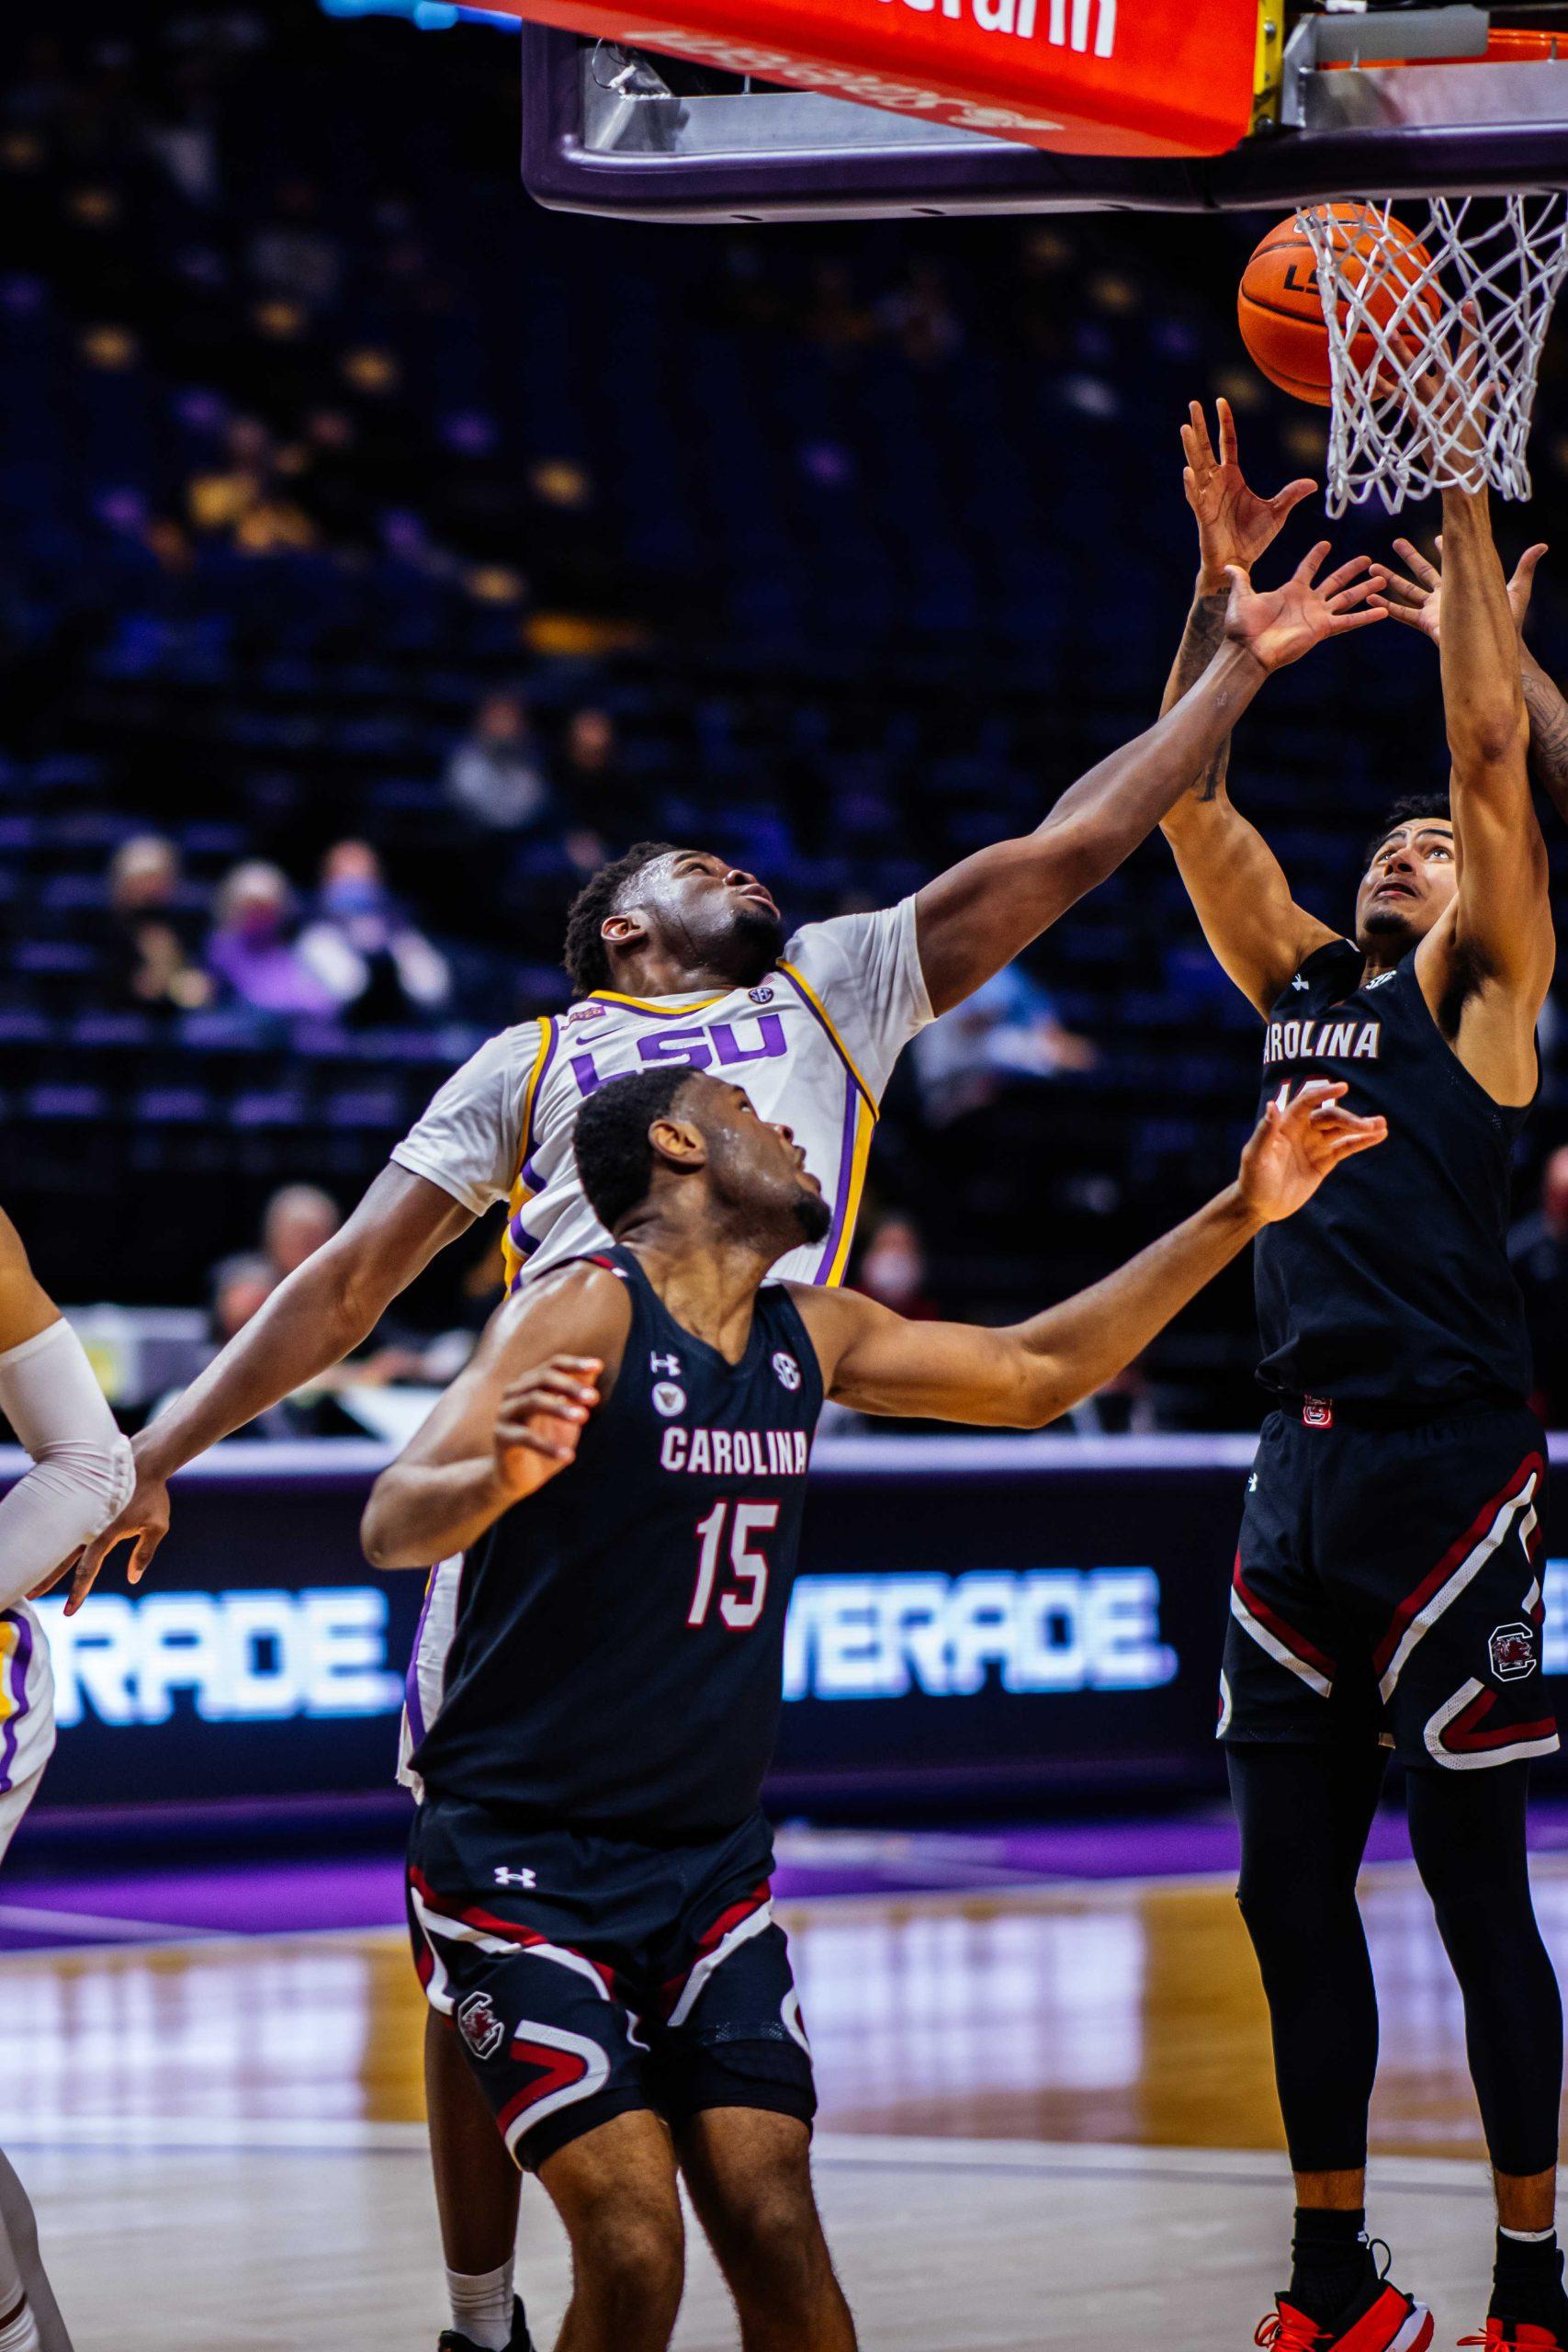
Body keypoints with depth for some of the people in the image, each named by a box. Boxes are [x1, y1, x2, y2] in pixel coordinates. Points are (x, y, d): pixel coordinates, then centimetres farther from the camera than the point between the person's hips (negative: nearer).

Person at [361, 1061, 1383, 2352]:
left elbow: (1034, 1375, 21)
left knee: (781, 2245, -6)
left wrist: (1239, 1215, 17)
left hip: (710, 1860, 6)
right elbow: (394, 1525, -27)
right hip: (522, 1860, -6)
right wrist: (499, 1477, -51)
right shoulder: (584, 1314, -15)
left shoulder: (809, 1336, 7)